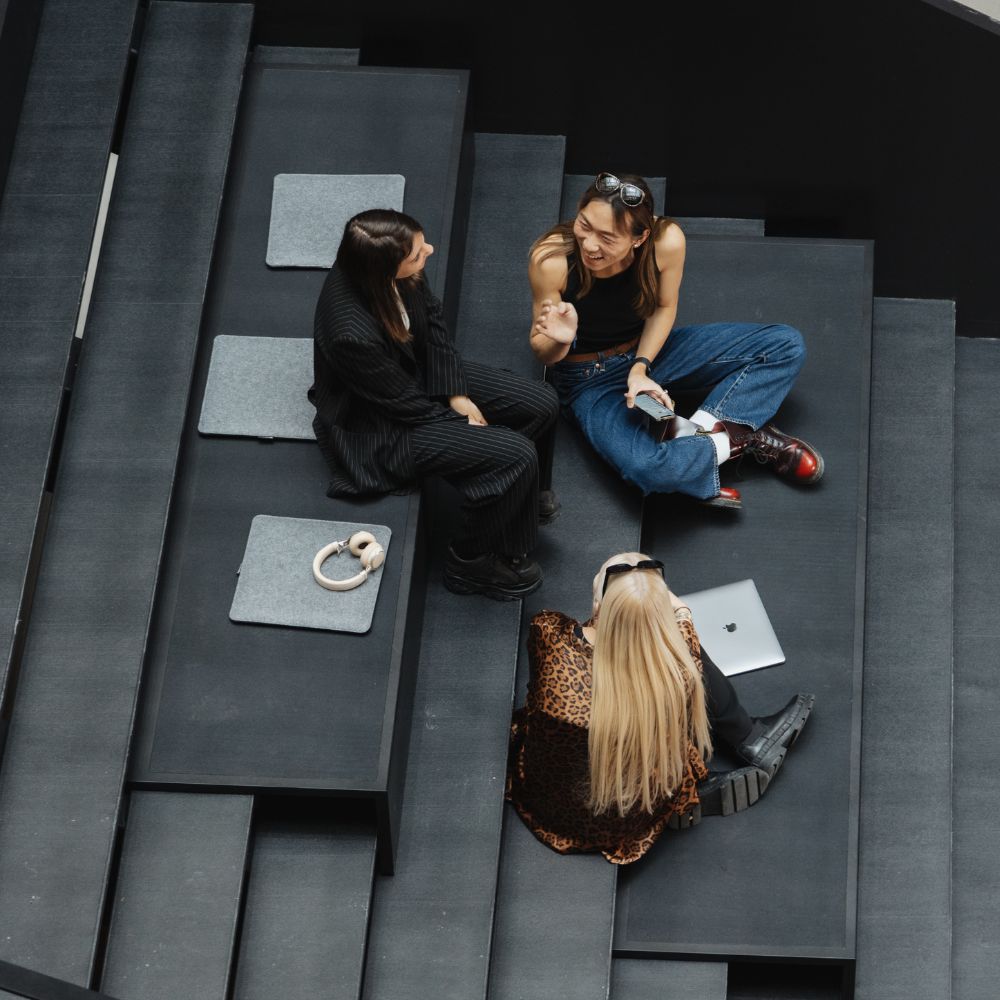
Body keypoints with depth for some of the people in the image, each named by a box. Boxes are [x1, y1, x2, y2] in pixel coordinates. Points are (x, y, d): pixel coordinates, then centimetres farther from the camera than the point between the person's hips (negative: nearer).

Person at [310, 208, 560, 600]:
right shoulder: (351, 333, -40)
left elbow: (430, 317, 0)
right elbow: (403, 402, -23)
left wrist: (457, 393, -6)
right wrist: (464, 425, -8)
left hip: (422, 375, 8)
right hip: (384, 428, -8)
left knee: (541, 405, 1)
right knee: (516, 455, -19)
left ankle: (530, 495, 31)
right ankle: (471, 562, 5)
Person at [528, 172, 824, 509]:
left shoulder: (666, 241, -24)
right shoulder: (551, 260, -29)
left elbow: (664, 308, -3)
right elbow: (543, 353, -14)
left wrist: (641, 367, -17)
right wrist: (559, 340, -37)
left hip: (650, 347, 4)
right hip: (590, 377, -4)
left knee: (786, 345, -6)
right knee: (647, 467, -36)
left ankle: (696, 430, -16)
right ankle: (743, 437, -8)